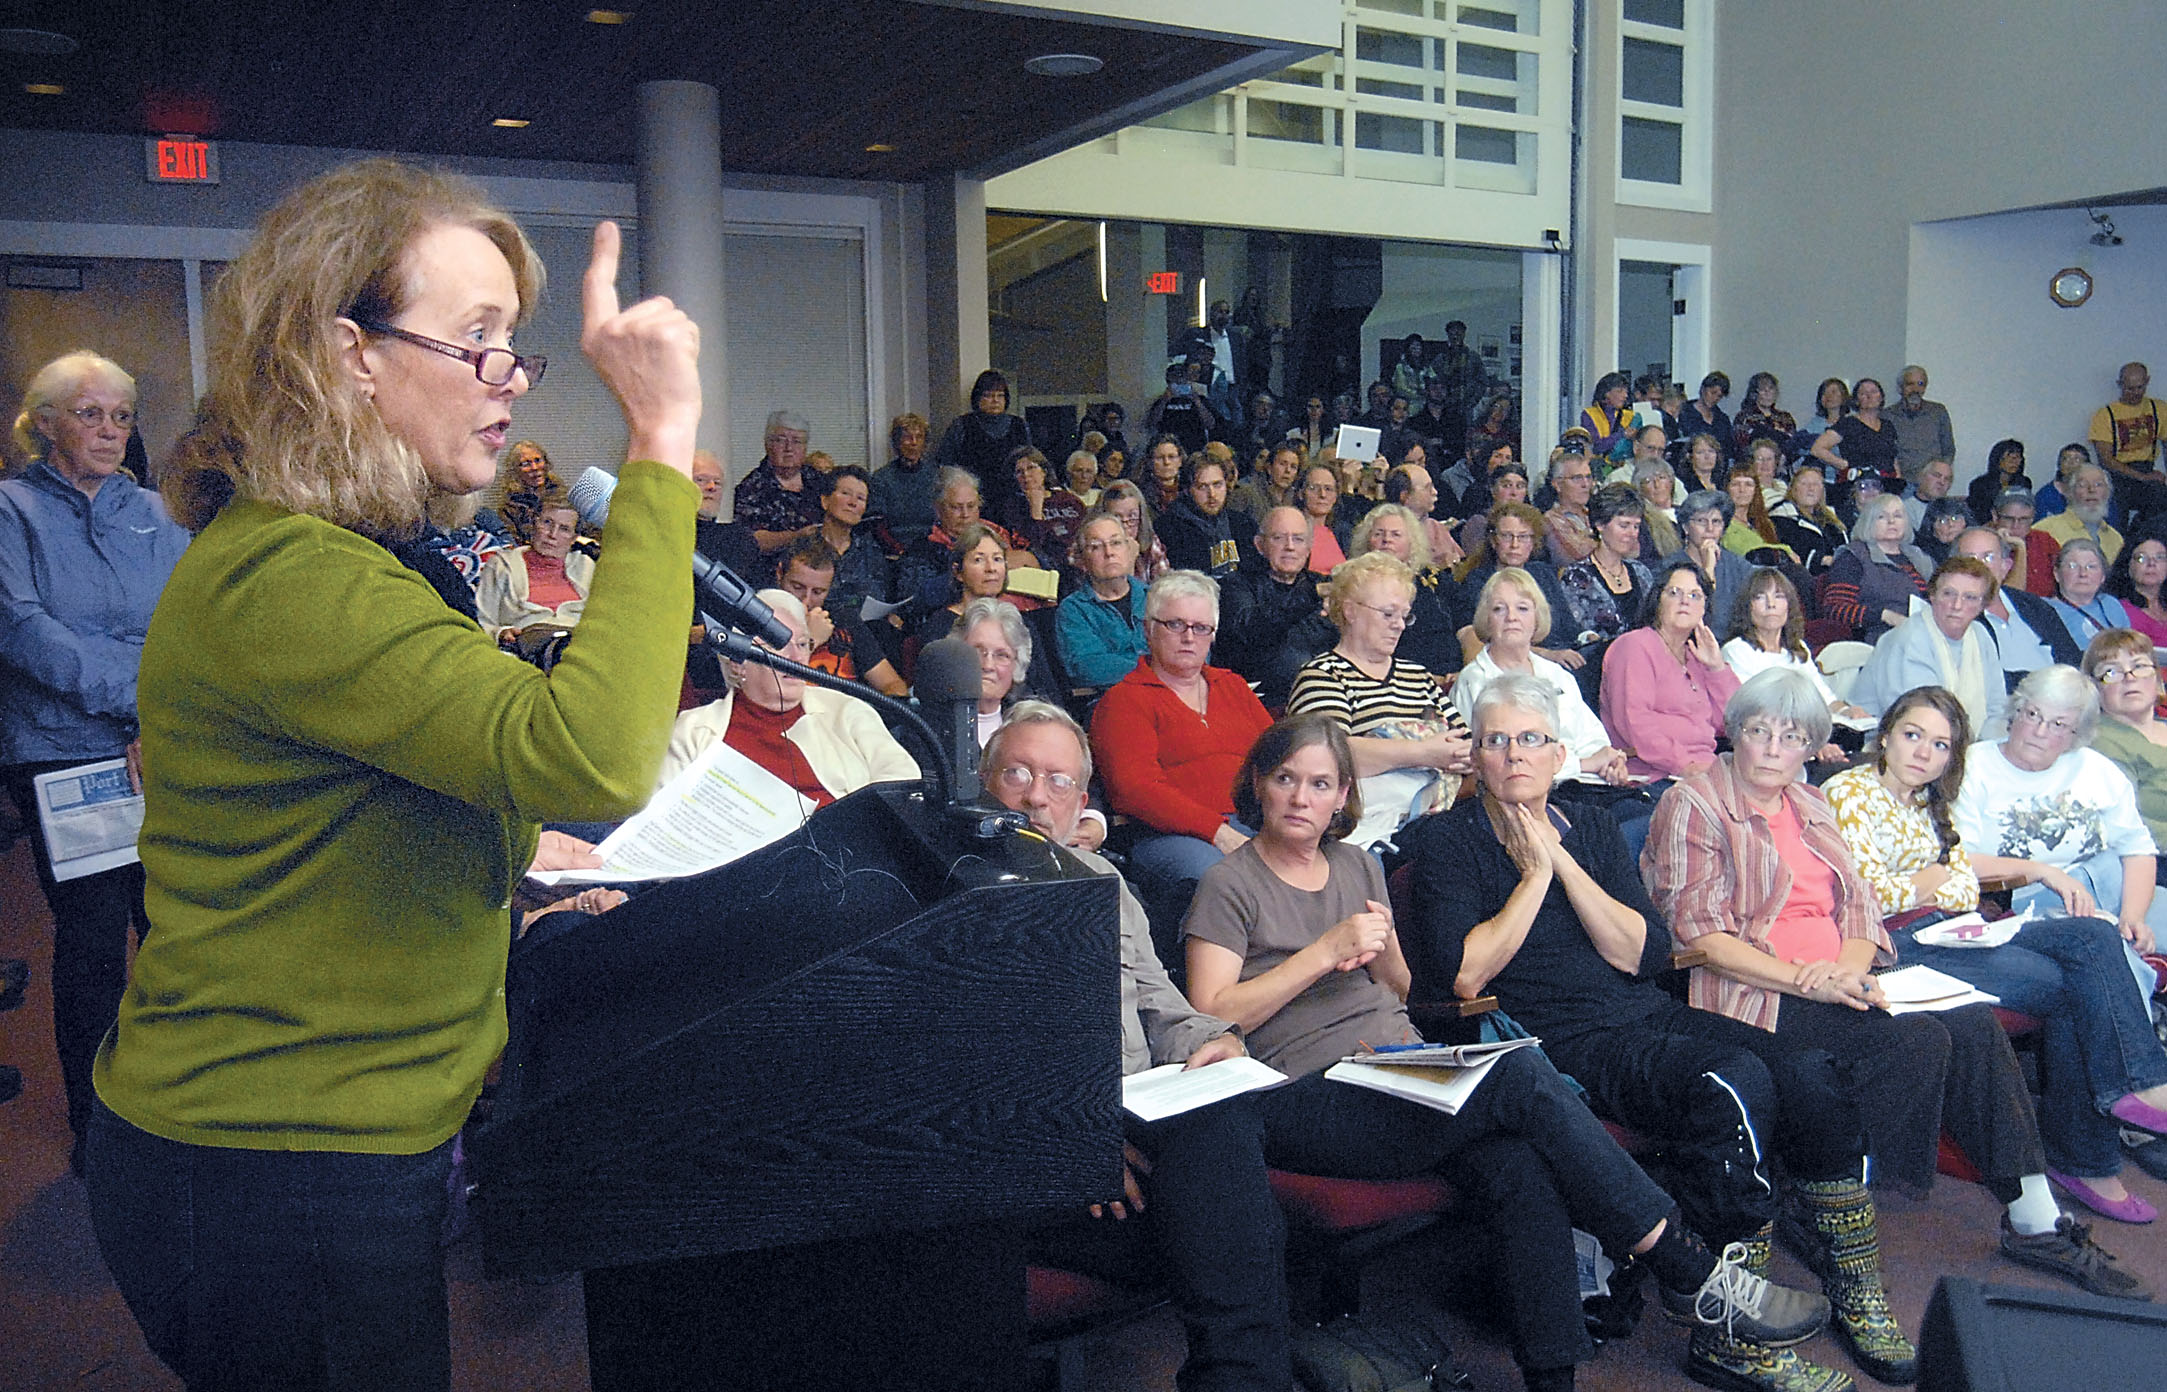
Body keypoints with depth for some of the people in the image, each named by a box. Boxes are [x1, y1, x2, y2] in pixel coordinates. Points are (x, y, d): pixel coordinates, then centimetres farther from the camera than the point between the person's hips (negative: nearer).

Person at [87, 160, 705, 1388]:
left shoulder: (316, 559, 10)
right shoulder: (284, 581, -25)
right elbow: (595, 755, -38)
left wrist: (508, 851, 11)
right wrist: (662, 443, -34)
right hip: (275, 1185, -10)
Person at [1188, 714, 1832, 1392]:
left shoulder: (1357, 866, 21)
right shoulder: (1229, 885, 3)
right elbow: (1211, 1017, -6)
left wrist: (1379, 951, 1)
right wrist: (1325, 951, -10)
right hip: (1306, 1101, -6)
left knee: (1524, 1167, -28)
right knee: (1522, 1074, -27)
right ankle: (1693, 1273, -17)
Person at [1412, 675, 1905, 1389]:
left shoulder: (1591, 827, 15)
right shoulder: (1450, 840, 1)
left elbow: (1643, 955, 3)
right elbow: (1463, 976, -11)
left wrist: (1562, 861, -6)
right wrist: (1534, 874, -7)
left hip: (1649, 1014, 6)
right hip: (1562, 1042, -6)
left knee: (1811, 1073, -17)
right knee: (1736, 1081, -29)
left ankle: (1855, 1295, -1)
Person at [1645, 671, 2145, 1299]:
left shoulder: (1810, 805, 20)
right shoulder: (1693, 806, -4)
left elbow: (1860, 905, 13)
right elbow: (1700, 936, -12)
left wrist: (1848, 970, -9)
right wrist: (1806, 982, -20)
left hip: (1835, 981, 7)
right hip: (1752, 993, -7)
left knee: (1975, 1024, -13)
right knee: (1917, 1040, -25)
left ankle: (2035, 1221, -5)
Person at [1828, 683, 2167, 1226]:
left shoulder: (1929, 804, 21)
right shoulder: (1847, 793, -5)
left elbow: (1967, 890, 11)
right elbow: (1873, 895, -14)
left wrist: (1910, 890, -9)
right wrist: (1934, 877, 3)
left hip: (1949, 933, 8)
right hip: (1899, 947, -8)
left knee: (2092, 936, -13)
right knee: (2062, 986, -19)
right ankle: (2082, 1160, -13)